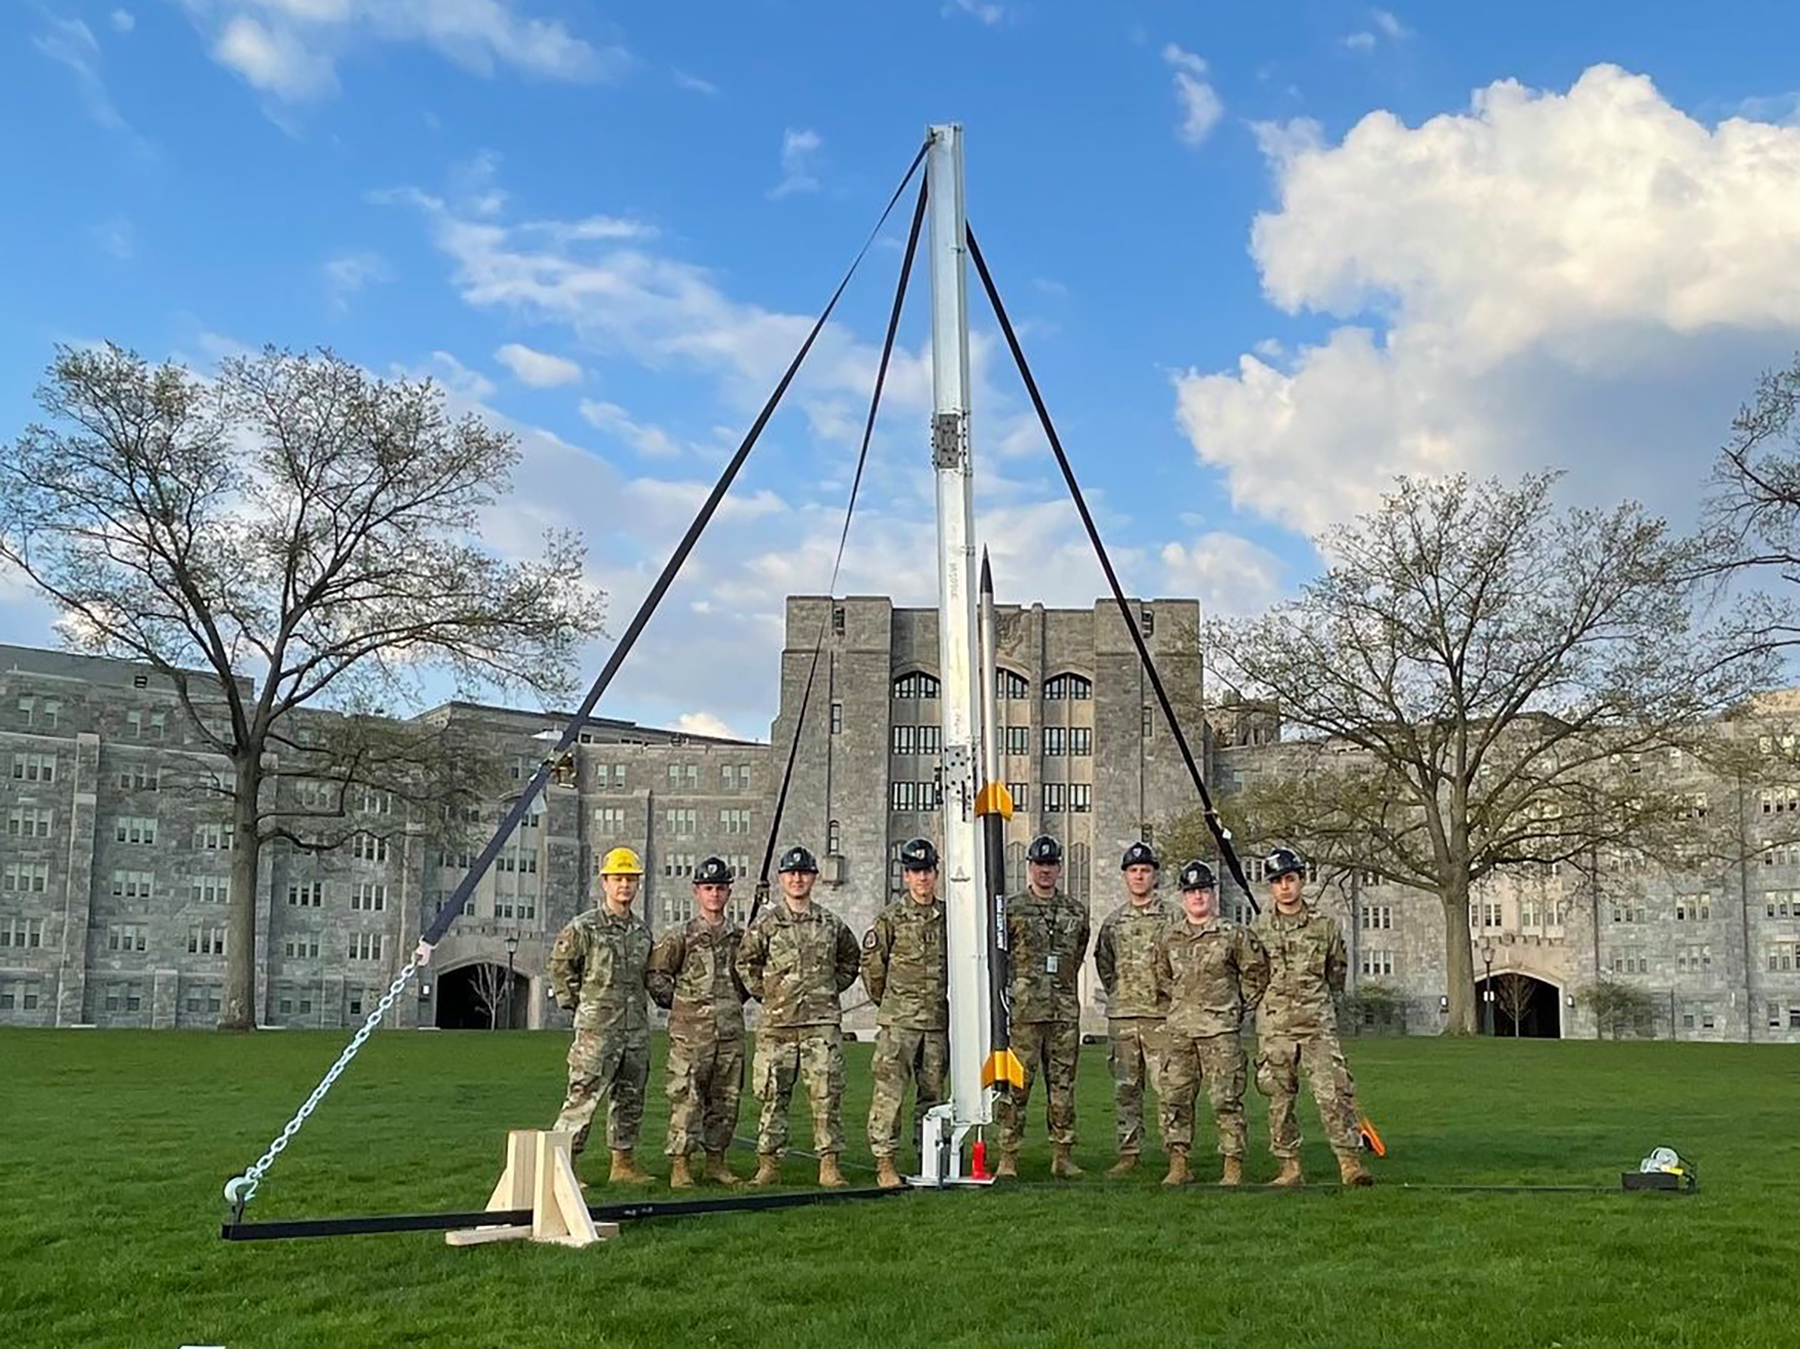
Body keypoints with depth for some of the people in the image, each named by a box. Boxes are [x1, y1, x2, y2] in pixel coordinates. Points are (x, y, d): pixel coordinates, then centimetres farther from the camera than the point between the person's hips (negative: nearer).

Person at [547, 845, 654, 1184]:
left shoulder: (642, 930, 12)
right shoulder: (584, 927, -6)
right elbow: (560, 965, 0)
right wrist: (575, 1002, -1)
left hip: (636, 1029, 6)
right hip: (597, 1028, -6)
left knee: (630, 1098, 12)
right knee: (584, 1095, -9)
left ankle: (623, 1162, 22)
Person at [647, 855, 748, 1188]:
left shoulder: (740, 937, 12)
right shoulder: (682, 936, -1)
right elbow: (655, 974, 3)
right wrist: (677, 1000, 0)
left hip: (731, 1029, 4)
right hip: (691, 1030, -4)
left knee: (725, 1098, 9)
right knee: (685, 1098, -5)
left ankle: (716, 1160, 19)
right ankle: (679, 1164, 0)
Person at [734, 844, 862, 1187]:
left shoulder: (831, 923, 8)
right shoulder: (765, 923, 4)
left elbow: (849, 960, 23)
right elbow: (745, 962, 13)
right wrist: (764, 993, 5)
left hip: (822, 1021, 1)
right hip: (778, 1022, 0)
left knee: (827, 1094, -3)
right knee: (773, 1095, 3)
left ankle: (829, 1164, 3)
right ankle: (768, 1163, 11)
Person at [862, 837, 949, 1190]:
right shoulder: (891, 918, -2)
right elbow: (872, 965, 4)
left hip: (939, 1019, 4)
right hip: (898, 1021, -4)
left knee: (933, 1094, 9)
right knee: (889, 1091, -7)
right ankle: (884, 1163, -4)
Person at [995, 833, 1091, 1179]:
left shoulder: (1076, 913, 12)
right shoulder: (1011, 909, 2)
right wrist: (1010, 990, 2)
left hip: (1065, 1011, 3)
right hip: (1023, 1011, -3)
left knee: (1063, 1083, 6)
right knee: (1016, 1082, -5)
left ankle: (1062, 1155, 13)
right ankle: (1008, 1156, 0)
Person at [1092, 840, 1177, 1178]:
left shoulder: (1170, 919, 1)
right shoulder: (1113, 921, 12)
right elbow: (1102, 961, 22)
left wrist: (1168, 990, -1)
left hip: (1160, 1014, -4)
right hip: (1121, 1016, 4)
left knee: (1167, 1085, -6)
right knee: (1125, 1088, 7)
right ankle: (1129, 1153, 14)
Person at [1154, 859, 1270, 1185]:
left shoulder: (1233, 935, 0)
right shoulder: (1168, 937, 10)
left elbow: (1257, 971, 8)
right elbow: (1161, 976, 24)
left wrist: (1241, 1006, 8)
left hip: (1220, 1028, -4)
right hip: (1178, 1028, 4)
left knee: (1226, 1099, -4)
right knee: (1175, 1097, 2)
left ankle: (1233, 1166, 1)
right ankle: (1178, 1164, 9)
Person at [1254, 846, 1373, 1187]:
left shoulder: (1325, 925, 5)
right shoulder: (1259, 929, 4)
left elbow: (1338, 970, 18)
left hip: (1318, 1023, -1)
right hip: (1273, 1027, 1)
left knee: (1334, 1092, -11)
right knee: (1279, 1099, 4)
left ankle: (1350, 1162, -9)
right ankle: (1290, 1167, 11)